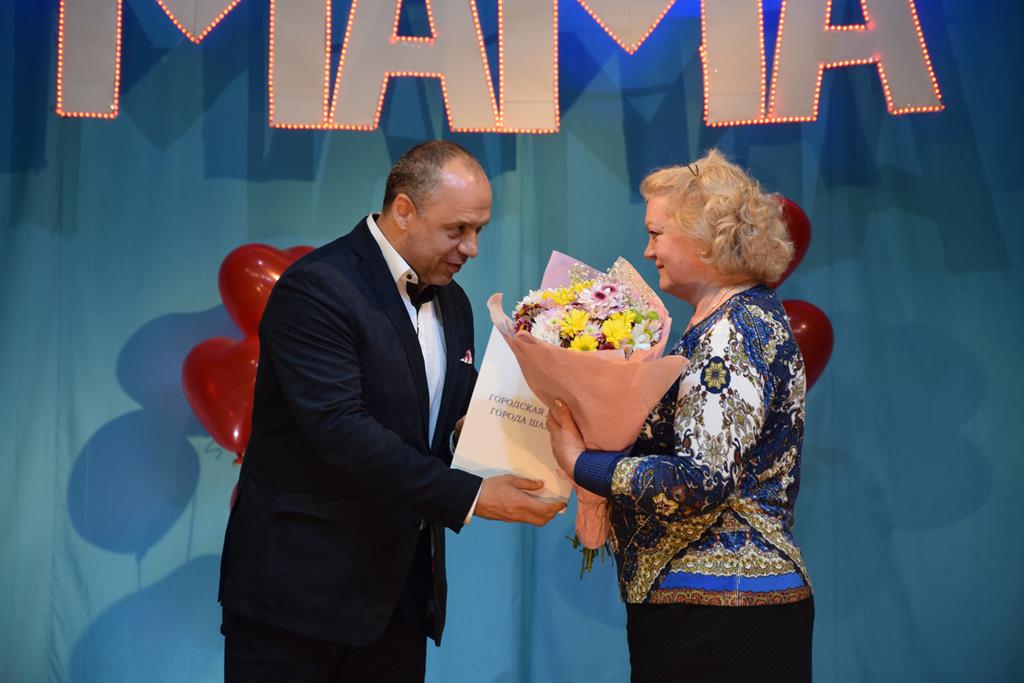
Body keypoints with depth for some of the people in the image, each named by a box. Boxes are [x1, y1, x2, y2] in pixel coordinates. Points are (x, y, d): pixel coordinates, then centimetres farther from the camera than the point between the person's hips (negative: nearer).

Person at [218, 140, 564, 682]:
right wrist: (468, 496, -25)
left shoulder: (453, 303, 11)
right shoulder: (316, 288, -14)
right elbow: (338, 428, -24)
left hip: (399, 591, 7)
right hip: (301, 584, -7)